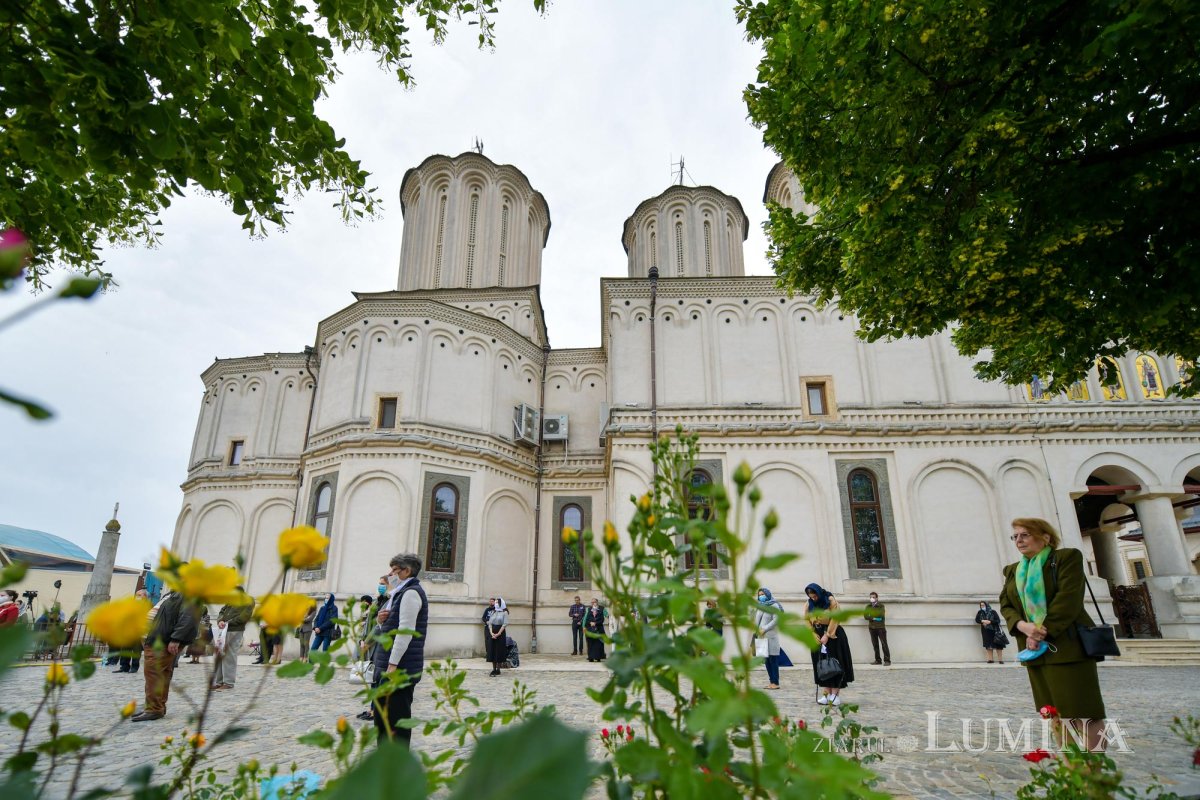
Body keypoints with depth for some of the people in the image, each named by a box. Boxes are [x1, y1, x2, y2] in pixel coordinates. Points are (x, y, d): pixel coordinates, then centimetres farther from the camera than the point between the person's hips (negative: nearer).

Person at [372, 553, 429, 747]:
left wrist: (393, 664, -24)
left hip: (401, 668, -10)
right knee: (382, 717, 19)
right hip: (389, 666, 10)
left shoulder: (411, 593, -12)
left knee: (397, 719, -3)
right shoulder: (401, 593, 19)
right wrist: (382, 620, 3)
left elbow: (406, 630, -21)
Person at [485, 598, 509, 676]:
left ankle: (498, 669, 6)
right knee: (492, 650, 3)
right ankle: (494, 669, 10)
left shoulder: (504, 612, -3)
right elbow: (490, 623, 7)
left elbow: (505, 624, -9)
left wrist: (498, 634, -16)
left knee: (499, 651, -2)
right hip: (492, 634, 5)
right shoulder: (493, 612, 12)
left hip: (500, 634, -5)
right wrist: (491, 633, -8)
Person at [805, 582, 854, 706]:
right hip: (818, 636, 4)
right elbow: (807, 621, 4)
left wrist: (827, 635, -19)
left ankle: (835, 693, 0)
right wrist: (813, 634, -10)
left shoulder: (830, 601, -11)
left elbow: (834, 619, -15)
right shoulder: (809, 605, 3)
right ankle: (827, 693, 7)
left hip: (833, 635, -4)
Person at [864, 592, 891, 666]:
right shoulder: (868, 606, 10)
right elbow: (865, 616, 0)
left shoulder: (881, 606, 0)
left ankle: (887, 660, -3)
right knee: (875, 644, 6)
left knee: (884, 644, -5)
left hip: (880, 627, -4)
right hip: (872, 628, 4)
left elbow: (881, 615, -15)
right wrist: (873, 618, -13)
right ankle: (878, 660, 12)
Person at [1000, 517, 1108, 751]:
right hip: (1036, 650, 6)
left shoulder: (1067, 557, -3)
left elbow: (1068, 599, -13)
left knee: (1082, 709, -5)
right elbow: (1006, 605, 8)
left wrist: (1042, 632, -17)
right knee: (1054, 712, 9)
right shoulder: (1012, 570, 15)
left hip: (1068, 646, -6)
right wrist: (1022, 626, -12)